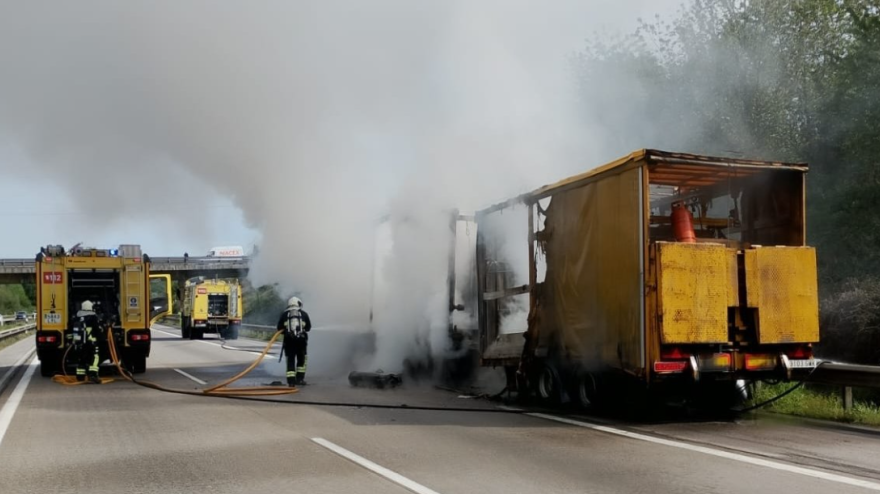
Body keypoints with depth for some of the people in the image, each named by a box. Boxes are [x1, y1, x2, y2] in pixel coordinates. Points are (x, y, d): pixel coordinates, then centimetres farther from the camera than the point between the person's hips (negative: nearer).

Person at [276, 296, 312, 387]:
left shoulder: (284, 314, 6)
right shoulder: (304, 314, 7)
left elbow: (279, 328, 7)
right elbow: (308, 327, 13)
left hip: (289, 340, 0)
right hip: (301, 340, 0)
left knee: (290, 360, 4)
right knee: (301, 359, 17)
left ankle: (291, 381, -5)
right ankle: (300, 378, 13)